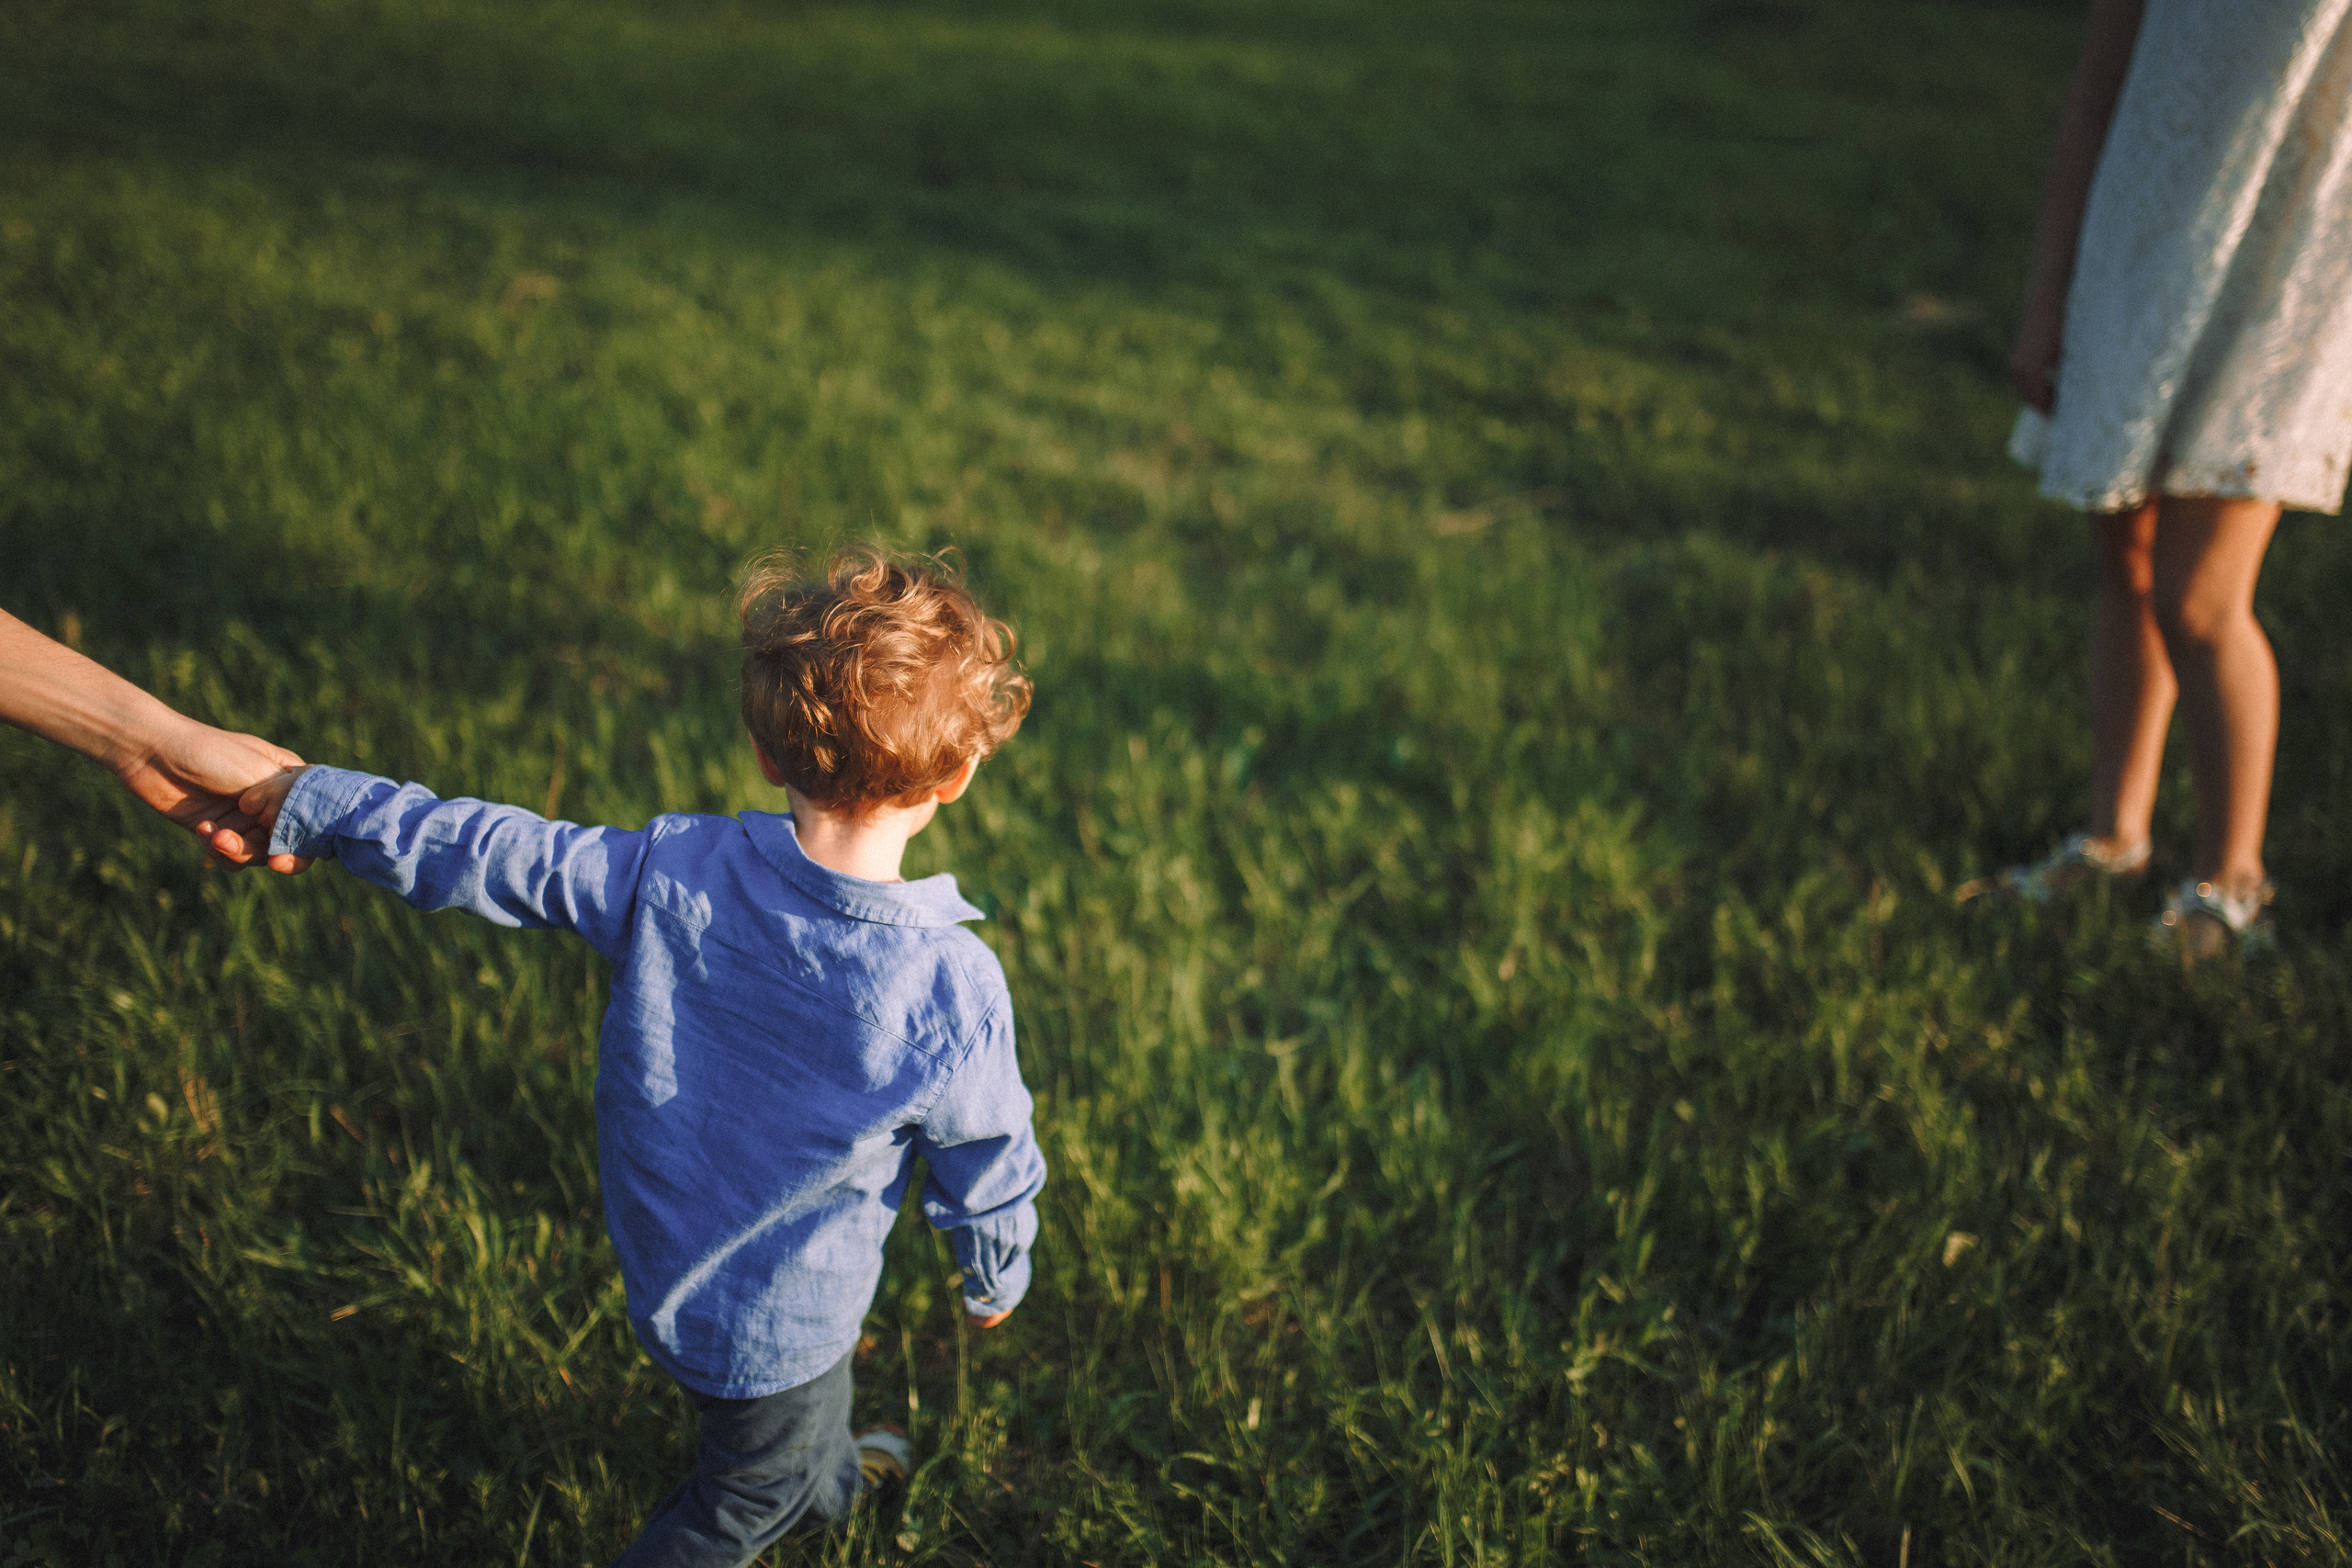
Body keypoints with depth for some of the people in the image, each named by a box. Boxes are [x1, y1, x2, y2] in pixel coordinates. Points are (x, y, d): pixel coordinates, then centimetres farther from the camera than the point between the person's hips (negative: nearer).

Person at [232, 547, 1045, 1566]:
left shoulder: (673, 873, -26)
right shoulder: (951, 990, -32)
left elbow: (490, 854, -17)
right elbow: (989, 1168, -16)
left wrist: (320, 805, -4)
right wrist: (996, 1280, 5)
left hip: (662, 1254, 5)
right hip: (773, 1322, -5)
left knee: (808, 1405, 38)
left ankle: (828, 1475, 67)